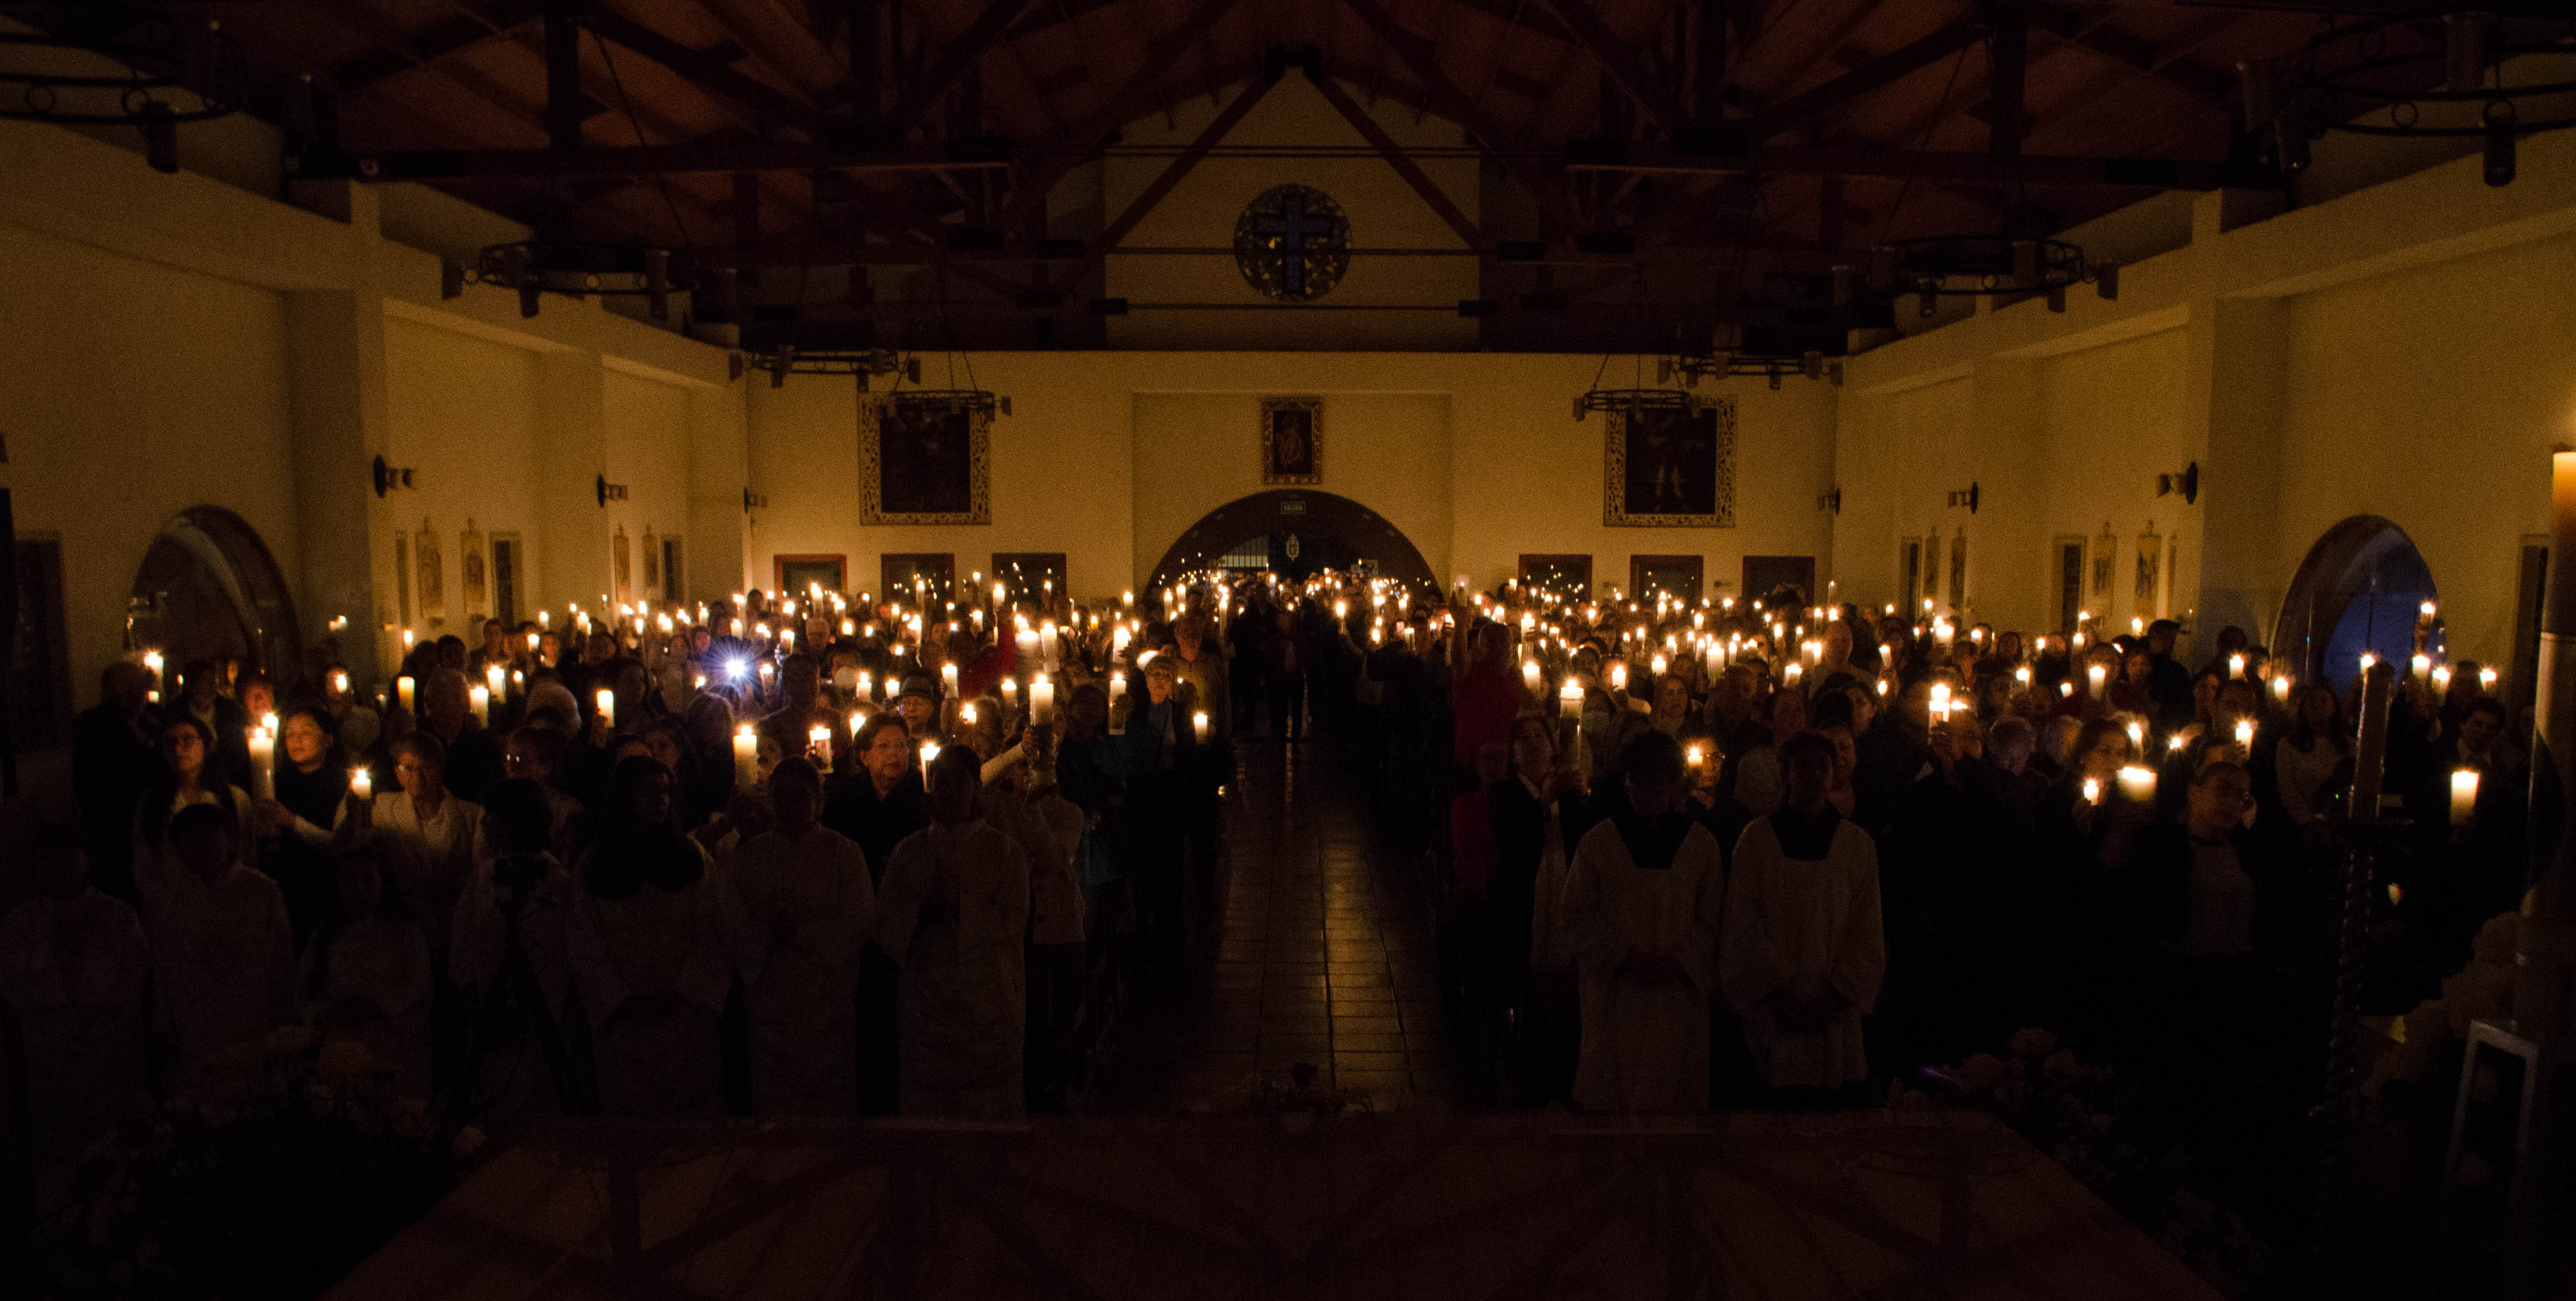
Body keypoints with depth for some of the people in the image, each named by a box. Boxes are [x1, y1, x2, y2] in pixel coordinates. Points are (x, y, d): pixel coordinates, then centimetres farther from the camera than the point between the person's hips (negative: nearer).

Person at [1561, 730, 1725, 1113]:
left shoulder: (1701, 844, 5)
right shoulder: (1598, 844, 2)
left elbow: (1712, 922, 6)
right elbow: (1579, 917, 1)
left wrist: (1678, 962, -9)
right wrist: (1628, 956, -10)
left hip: (1679, 990, 1)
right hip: (1615, 993, -1)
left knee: (1675, 1092, 2)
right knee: (1613, 1095, -1)